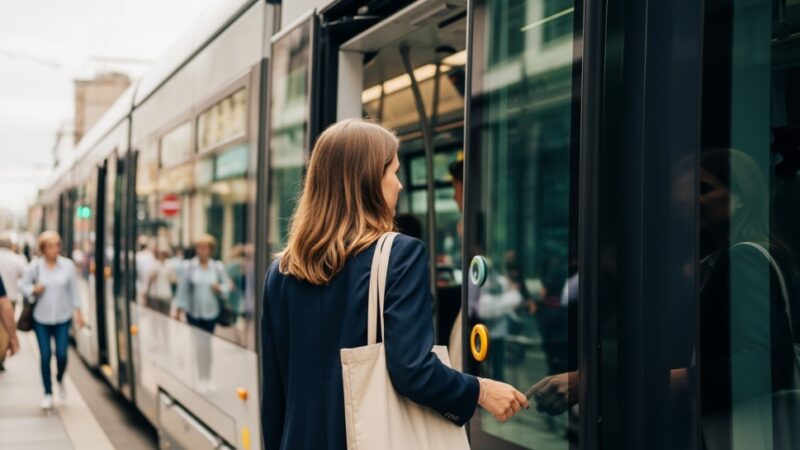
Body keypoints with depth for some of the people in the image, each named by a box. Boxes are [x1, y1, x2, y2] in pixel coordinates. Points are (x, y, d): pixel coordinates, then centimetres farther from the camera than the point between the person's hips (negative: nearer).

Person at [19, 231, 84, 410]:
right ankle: (48, 393, 15)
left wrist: (78, 312, 4)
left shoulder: (68, 265, -3)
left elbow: (73, 290, 3)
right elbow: (23, 284, 6)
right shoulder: (35, 266, -6)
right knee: (45, 356, 0)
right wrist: (33, 290, -14)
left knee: (61, 354, -4)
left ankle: (60, 379, 29)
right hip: (41, 319, 0)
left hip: (63, 318, 0)